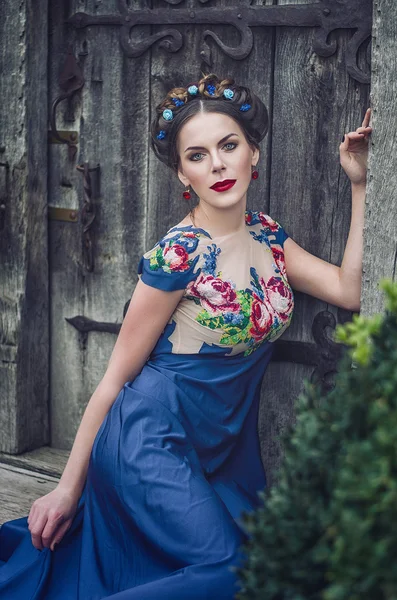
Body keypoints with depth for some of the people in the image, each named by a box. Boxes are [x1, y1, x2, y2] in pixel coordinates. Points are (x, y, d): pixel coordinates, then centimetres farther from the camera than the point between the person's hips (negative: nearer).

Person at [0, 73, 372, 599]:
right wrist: (68, 489, -7)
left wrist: (360, 184, -3)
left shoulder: (267, 235, 5)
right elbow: (115, 378, -11)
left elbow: (350, 291, -2)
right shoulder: (178, 255, -16)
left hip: (224, 446, 8)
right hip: (157, 440, -8)